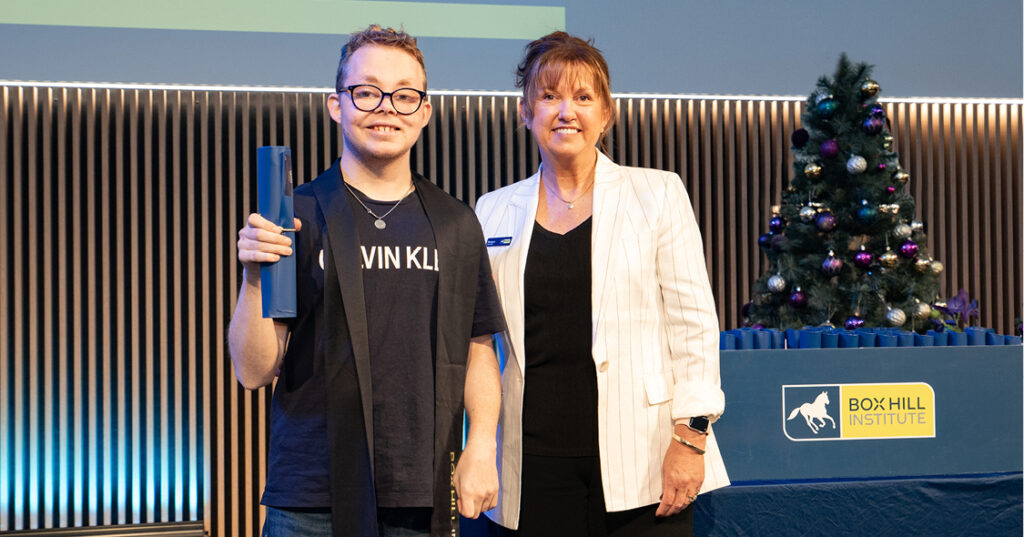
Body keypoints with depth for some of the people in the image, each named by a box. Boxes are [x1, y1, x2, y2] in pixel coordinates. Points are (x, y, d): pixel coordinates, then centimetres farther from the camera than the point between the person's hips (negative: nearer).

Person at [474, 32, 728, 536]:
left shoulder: (657, 194, 4)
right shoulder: (495, 211, 11)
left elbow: (694, 323, 0)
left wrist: (691, 436, -8)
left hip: (638, 459, -2)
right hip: (537, 463, 2)